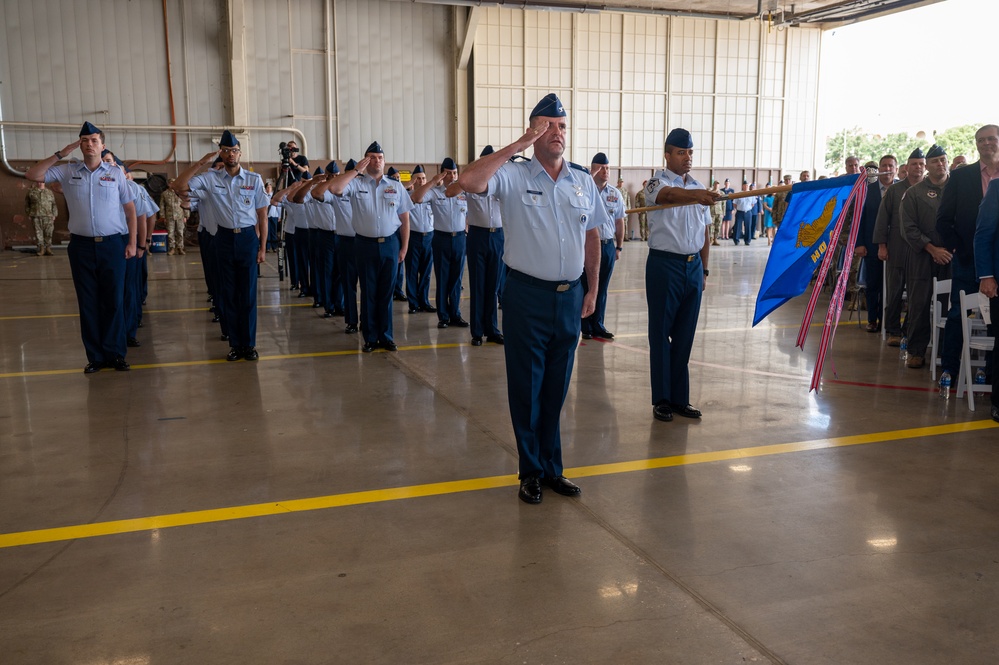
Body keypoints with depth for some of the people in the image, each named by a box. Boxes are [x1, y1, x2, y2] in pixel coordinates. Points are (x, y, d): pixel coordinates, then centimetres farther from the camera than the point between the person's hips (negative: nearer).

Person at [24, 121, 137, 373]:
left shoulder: (115, 173, 3)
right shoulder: (67, 171, 6)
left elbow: (130, 208, 5)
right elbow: (32, 175, 3)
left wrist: (132, 242, 0)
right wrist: (60, 154, -1)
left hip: (113, 243, -1)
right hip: (82, 245, 2)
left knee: (113, 301, 3)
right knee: (88, 303, 6)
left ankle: (115, 354, 13)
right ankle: (95, 356, 15)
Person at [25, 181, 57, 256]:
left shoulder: (49, 192, 14)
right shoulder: (31, 192, 10)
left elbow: (54, 205, 14)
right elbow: (27, 204, 12)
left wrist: (54, 215, 5)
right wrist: (28, 215, 5)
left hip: (48, 216, 1)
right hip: (36, 216, 0)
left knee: (48, 233, -4)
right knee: (38, 233, -3)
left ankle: (48, 249, 1)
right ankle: (41, 249, 0)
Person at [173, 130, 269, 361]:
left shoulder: (254, 179, 1)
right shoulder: (210, 178, 2)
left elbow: (262, 215, 2)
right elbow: (179, 187, -7)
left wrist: (262, 247, 0)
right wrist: (200, 163, -9)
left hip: (248, 238, -1)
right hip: (224, 238, 2)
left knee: (248, 294, 3)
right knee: (228, 294, 8)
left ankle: (249, 344, 14)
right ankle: (235, 344, 18)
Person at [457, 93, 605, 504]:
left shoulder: (584, 182, 8)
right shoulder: (513, 176, -6)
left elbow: (592, 238, 15)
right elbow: (468, 181, -25)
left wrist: (592, 290, 12)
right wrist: (518, 145, -21)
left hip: (569, 296, 4)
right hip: (527, 296, -4)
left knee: (556, 389, 14)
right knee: (526, 389, 6)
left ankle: (552, 469, 28)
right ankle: (531, 471, 22)